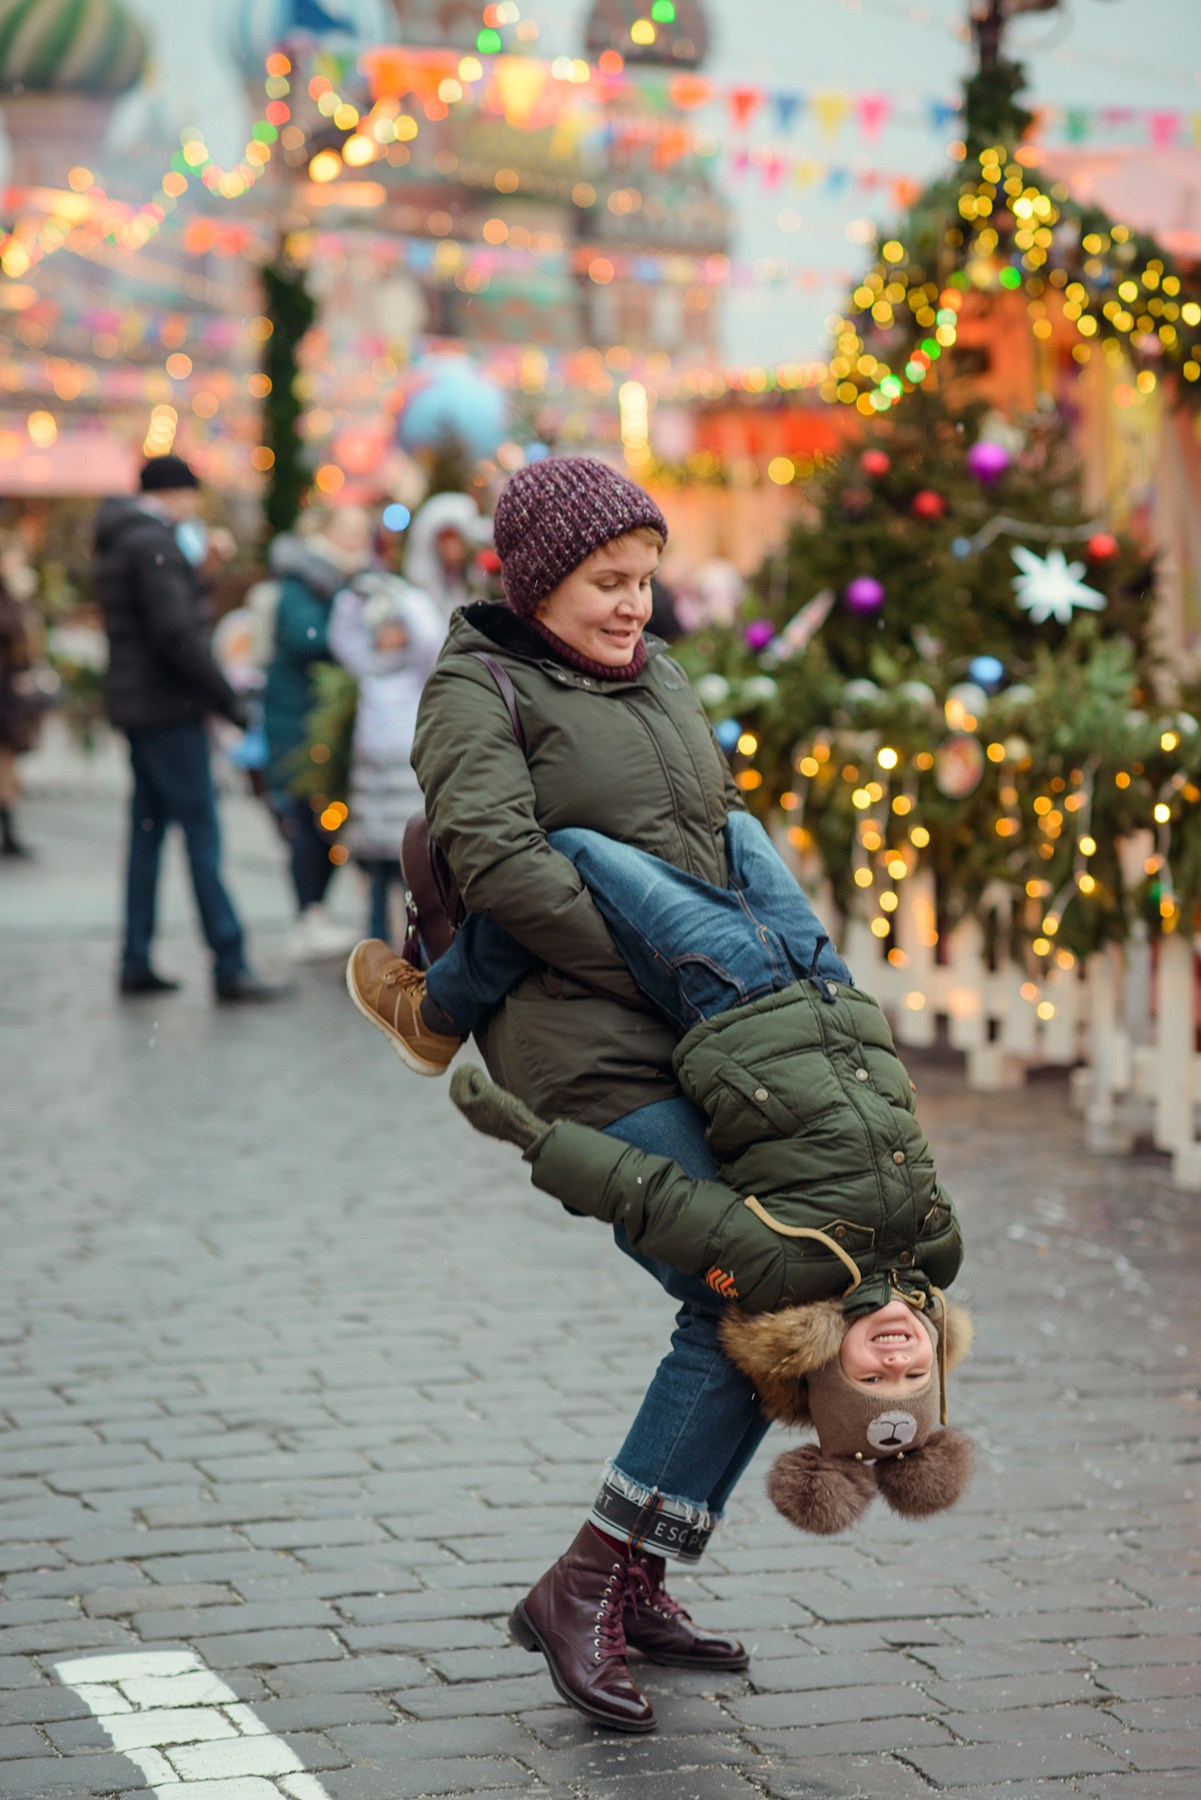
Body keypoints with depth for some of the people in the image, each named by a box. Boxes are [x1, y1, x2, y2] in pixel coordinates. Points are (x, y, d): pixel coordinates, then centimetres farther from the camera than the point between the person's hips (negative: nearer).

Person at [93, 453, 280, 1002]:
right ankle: (230, 967, -10)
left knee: (148, 828, 12)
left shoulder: (116, 545, 18)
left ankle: (136, 961, 13)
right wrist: (227, 698, -17)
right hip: (168, 707, -10)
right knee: (201, 832, -9)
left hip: (138, 705, 10)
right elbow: (176, 633, -21)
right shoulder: (153, 544, -14)